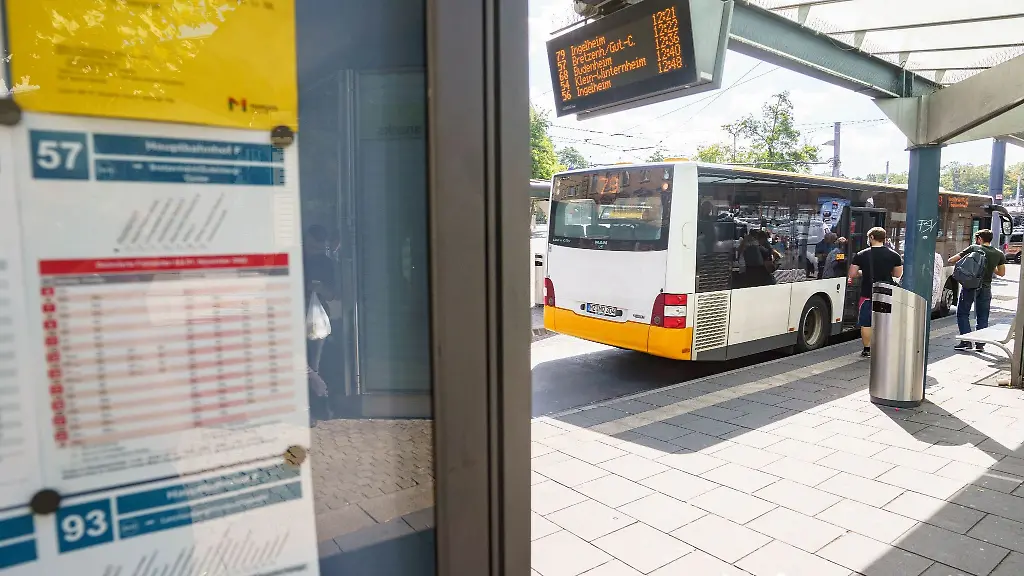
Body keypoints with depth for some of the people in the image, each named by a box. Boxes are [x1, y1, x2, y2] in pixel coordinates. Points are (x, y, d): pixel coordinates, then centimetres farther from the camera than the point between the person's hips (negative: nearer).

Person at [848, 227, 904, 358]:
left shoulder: (861, 255, -8)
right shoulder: (894, 255, -1)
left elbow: (852, 274, -7)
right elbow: (898, 274, 6)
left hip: (867, 295, -2)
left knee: (866, 323, 8)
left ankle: (867, 349, 11)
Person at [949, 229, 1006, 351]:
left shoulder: (973, 249, -7)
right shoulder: (999, 254, 3)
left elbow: (951, 260, -8)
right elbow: (1002, 273, 11)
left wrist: (963, 261, 13)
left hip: (970, 286, -4)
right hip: (985, 288, 4)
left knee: (963, 314, 5)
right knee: (982, 317, 12)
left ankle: (966, 342, -3)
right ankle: (980, 344, 13)